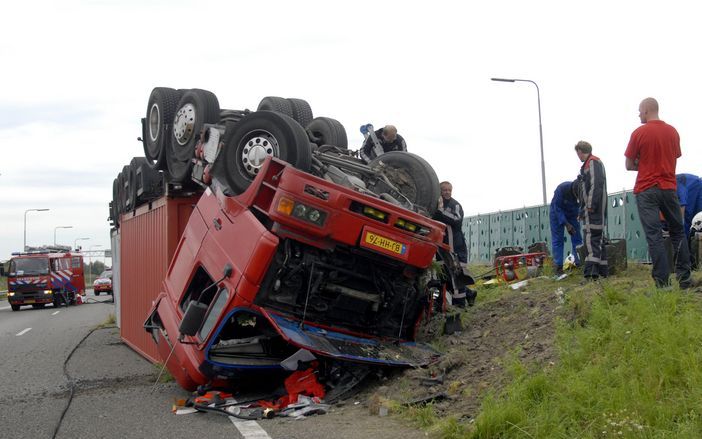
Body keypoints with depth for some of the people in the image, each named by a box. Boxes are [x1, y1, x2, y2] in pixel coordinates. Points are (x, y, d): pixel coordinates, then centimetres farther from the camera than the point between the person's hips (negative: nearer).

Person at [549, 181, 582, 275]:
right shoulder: (561, 189, -34)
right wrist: (566, 224, -32)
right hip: (557, 214, -4)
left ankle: (580, 263, 1)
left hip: (572, 214, 4)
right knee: (557, 240, -7)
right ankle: (558, 267, -7)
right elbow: (557, 208, -27)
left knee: (577, 239, -2)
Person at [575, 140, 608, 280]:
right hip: (592, 209, 10)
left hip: (593, 209, -10)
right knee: (598, 239, 12)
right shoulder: (588, 164, 21)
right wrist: (583, 210, 22)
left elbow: (596, 185, -19)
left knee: (592, 239, -16)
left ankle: (591, 272, -22)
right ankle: (602, 270, 18)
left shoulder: (593, 162, -8)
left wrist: (590, 205, -22)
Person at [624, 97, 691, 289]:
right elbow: (675, 157, 17)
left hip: (646, 190, -4)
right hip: (669, 188, 4)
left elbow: (629, 165, -5)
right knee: (678, 232, 13)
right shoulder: (673, 132, 6)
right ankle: (684, 278, 11)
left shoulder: (639, 133, -8)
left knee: (654, 235, -3)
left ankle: (662, 281, -5)